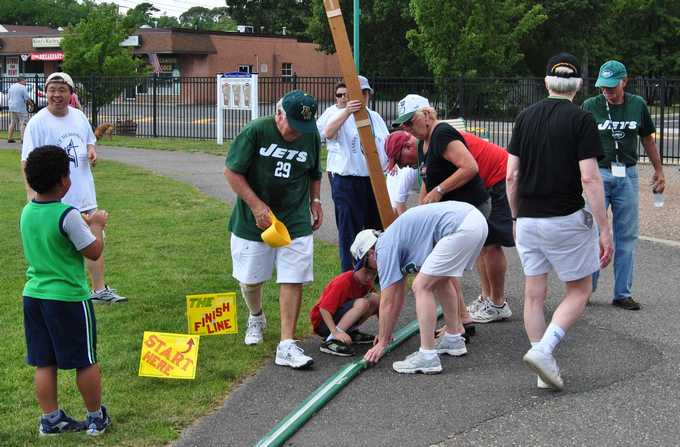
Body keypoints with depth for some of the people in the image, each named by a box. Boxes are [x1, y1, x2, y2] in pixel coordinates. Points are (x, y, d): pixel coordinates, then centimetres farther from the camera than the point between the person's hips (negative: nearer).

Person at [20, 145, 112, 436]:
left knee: (44, 362, 13)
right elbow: (94, 251, -13)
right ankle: (96, 417, 20)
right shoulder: (67, 216, -20)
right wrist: (97, 226, 2)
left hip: (34, 295, 7)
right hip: (68, 298, -7)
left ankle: (50, 419, 19)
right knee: (86, 361, 8)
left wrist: (84, 224, 17)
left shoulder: (28, 212, 3)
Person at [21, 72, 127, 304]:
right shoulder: (37, 123, -12)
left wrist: (92, 151, -1)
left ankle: (99, 290, 22)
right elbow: (28, 161, -15)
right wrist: (31, 191, -25)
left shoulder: (79, 117, 6)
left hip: (85, 194, 6)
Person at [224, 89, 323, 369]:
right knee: (250, 280, 12)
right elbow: (232, 171, -11)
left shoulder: (311, 136, -1)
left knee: (293, 281, -6)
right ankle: (256, 318, 44)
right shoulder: (255, 132, -15)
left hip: (296, 222, 2)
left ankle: (287, 346, -3)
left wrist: (315, 200, 8)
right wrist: (257, 205, -17)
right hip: (253, 221, -2)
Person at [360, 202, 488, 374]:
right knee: (440, 280, 28)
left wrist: (382, 343, 14)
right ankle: (454, 339, 37)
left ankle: (428, 357, -4)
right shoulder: (395, 237, 28)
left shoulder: (385, 249, 2)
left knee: (422, 287, -4)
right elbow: (398, 295, 37)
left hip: (460, 227, -10)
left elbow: (388, 303, 4)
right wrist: (386, 332, 44)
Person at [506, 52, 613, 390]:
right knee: (579, 291, 9)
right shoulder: (581, 120, -8)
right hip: (566, 220, -4)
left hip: (528, 220, 5)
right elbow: (589, 178, -15)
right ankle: (543, 350, -9)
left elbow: (511, 175, 5)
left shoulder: (525, 117, 6)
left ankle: (545, 367, 14)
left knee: (534, 294, 10)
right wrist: (604, 228, -11)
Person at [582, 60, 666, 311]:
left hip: (627, 175, 3)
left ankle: (623, 293, 13)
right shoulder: (590, 106, -3)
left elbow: (647, 139, 16)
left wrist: (658, 170, 20)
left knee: (627, 236, 5)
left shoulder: (637, 105, 5)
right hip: (598, 173, -3)